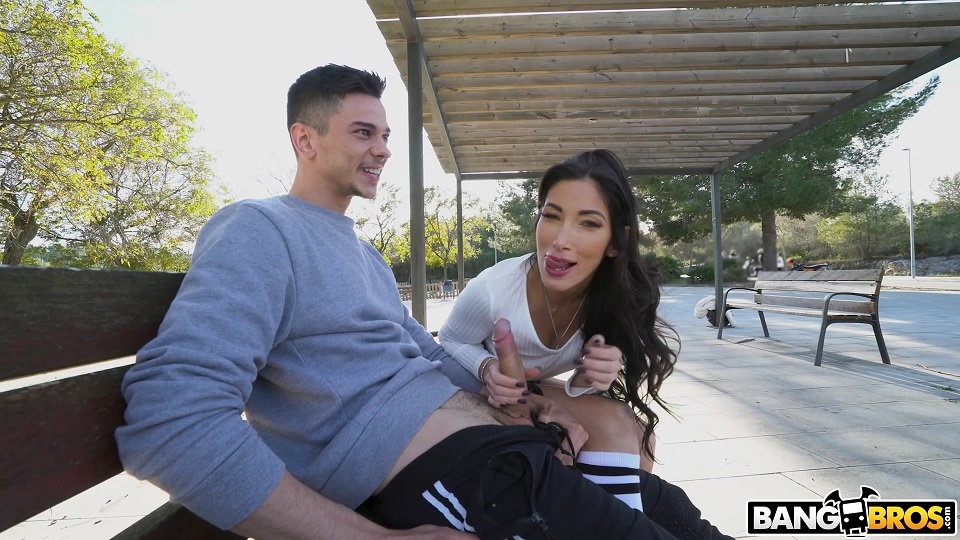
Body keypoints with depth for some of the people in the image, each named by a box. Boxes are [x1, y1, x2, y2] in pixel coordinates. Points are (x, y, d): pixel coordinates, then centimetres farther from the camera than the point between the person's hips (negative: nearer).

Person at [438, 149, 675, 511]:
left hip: (532, 392, 5)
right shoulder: (492, 289, -34)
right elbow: (451, 343, -12)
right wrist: (488, 370, -33)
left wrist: (588, 379, -36)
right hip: (480, 396, -4)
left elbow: (579, 389, -12)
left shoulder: (619, 295, -22)